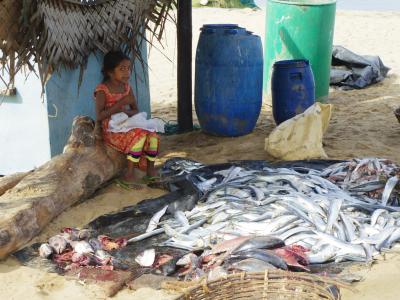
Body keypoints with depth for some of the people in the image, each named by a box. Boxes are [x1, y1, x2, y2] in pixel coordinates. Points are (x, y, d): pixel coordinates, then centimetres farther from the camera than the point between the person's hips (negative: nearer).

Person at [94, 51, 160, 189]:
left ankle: (150, 170, -4)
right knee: (139, 135, -30)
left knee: (152, 135, -18)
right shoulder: (102, 90, -11)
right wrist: (121, 103, -21)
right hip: (111, 130, -6)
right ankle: (129, 175, -22)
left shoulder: (127, 87, 9)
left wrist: (127, 112, -13)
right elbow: (99, 116, -20)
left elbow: (135, 110, 12)